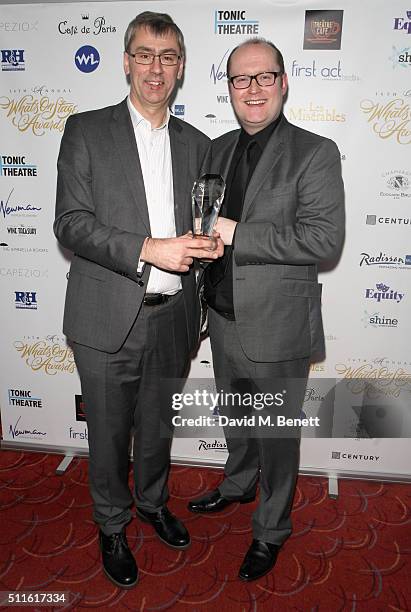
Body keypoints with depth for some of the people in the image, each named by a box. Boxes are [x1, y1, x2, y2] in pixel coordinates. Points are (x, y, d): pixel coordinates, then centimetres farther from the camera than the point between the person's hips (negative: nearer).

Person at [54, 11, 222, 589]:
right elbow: (70, 223, -12)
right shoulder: (86, 131, -2)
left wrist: (209, 244, -8)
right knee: (109, 433, 13)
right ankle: (112, 526, 39)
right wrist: (148, 250, -23)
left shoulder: (197, 145, 9)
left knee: (158, 425, 21)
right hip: (108, 322, -3)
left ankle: (154, 502, 48)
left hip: (173, 319, 4)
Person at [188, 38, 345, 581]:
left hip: (276, 328, -6)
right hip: (224, 318, 6)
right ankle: (238, 485, 52)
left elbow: (325, 239, -21)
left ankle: (271, 531, 35)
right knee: (235, 418, 25)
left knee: (277, 434, 12)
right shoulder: (218, 149, 8)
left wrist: (237, 234, -23)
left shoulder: (315, 153, -11)